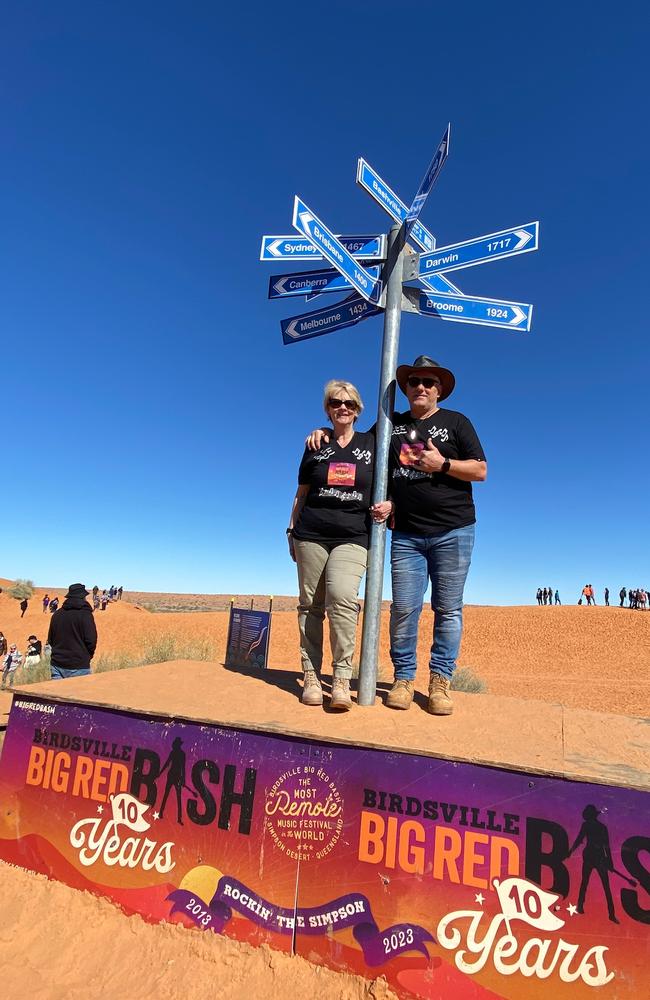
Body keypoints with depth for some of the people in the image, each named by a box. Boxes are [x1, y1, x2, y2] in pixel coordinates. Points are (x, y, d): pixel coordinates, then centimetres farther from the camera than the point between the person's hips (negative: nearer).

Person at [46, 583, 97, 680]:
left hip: (57, 665, 6)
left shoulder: (57, 614, 8)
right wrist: (87, 657, 7)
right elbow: (91, 640, -11)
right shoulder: (85, 614, -10)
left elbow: (50, 640, 16)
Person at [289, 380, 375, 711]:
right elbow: (302, 493, 16)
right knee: (310, 603, 0)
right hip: (311, 535, 2)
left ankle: (342, 681, -15)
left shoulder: (371, 443, 12)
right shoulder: (316, 445, 13)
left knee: (342, 596, -21)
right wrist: (292, 531, 13)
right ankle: (311, 676, 9)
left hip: (353, 537, -2)